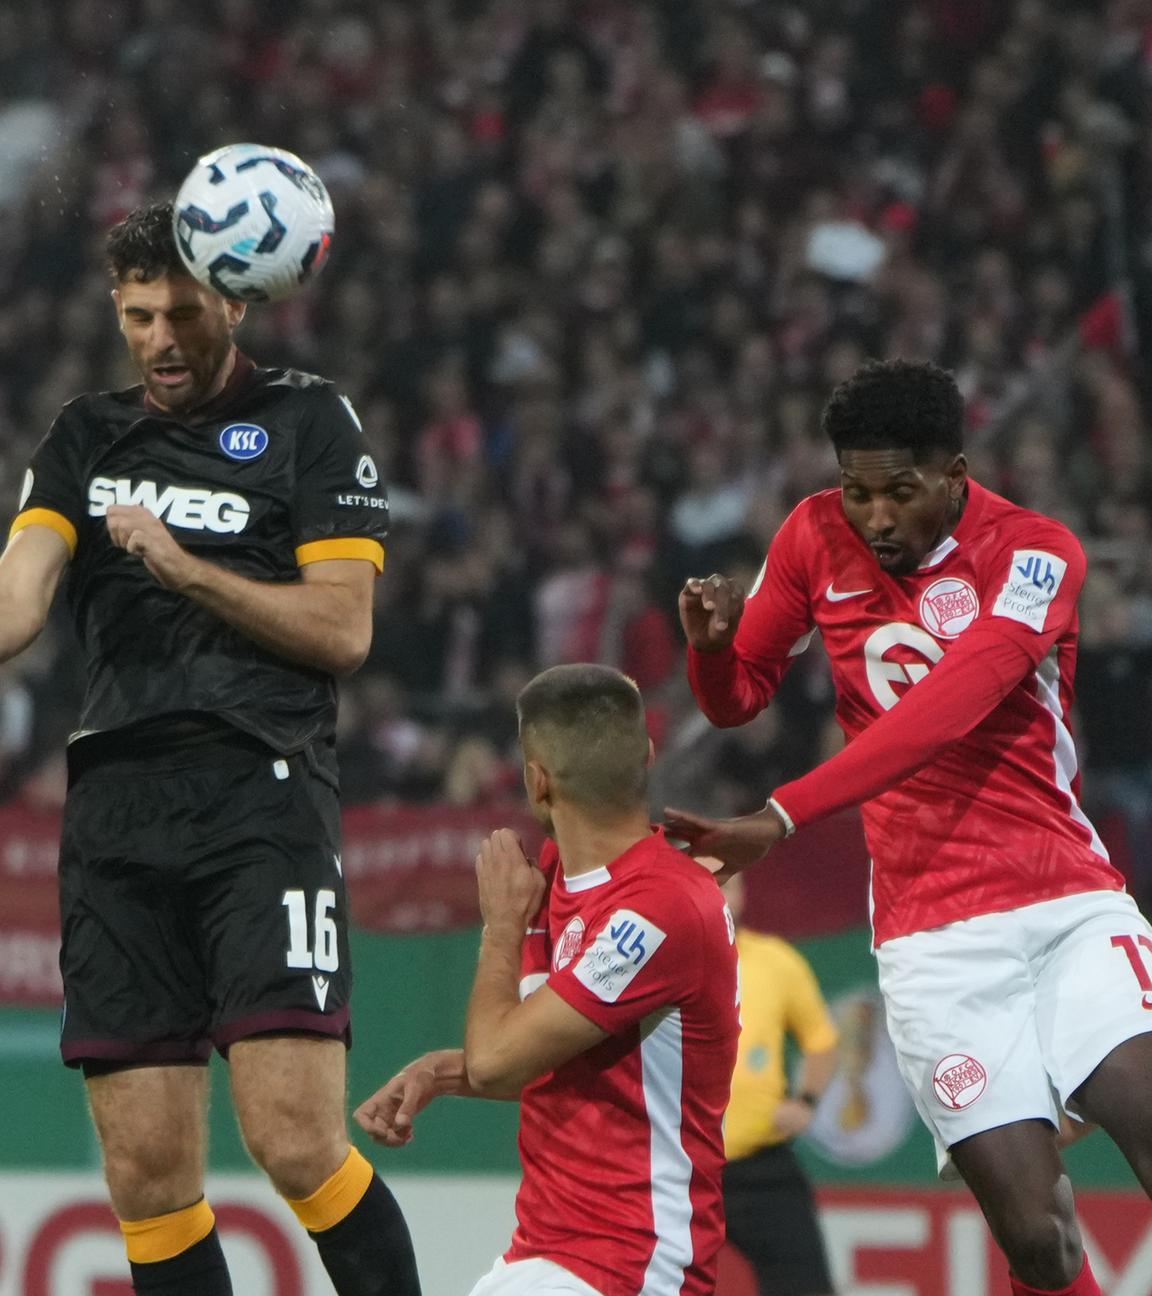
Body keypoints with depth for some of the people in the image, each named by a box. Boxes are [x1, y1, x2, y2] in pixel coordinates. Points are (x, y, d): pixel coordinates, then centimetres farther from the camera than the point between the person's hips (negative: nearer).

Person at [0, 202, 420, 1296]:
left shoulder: (308, 421, 7)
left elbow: (342, 630, 0)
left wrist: (182, 565, -7)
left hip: (262, 792, -4)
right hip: (115, 808, 4)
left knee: (295, 1142, -17)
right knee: (145, 1174, -1)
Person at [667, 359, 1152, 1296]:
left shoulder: (1036, 553, -8)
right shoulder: (816, 537, 5)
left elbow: (946, 708, -24)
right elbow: (737, 698, 17)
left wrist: (782, 818, -33)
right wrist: (711, 643, -9)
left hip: (1069, 902, -1)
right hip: (933, 930, 1)